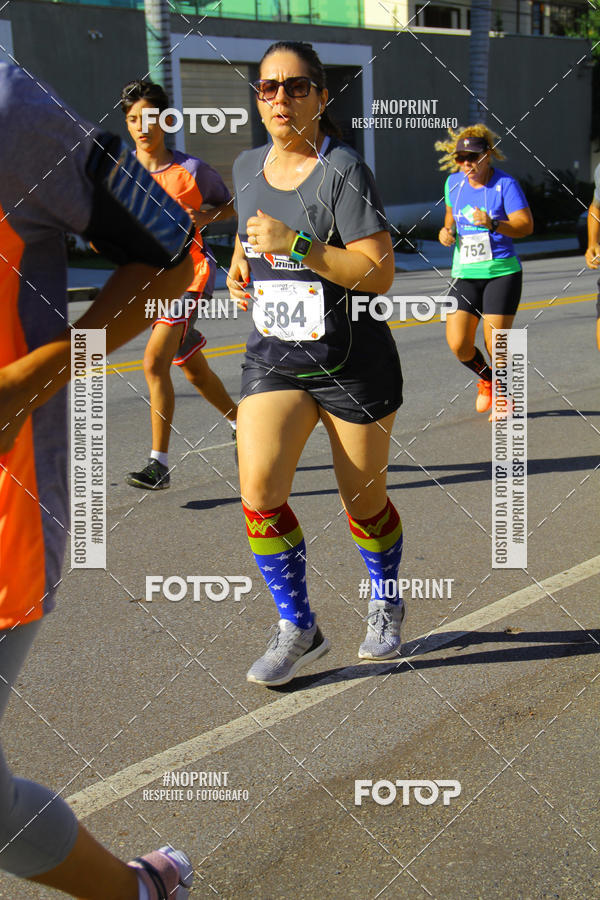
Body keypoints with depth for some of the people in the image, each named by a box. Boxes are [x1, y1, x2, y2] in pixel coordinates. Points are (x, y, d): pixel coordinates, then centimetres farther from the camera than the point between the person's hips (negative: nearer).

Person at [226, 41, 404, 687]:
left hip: (353, 361, -4)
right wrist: (238, 266, 5)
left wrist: (295, 245, -26)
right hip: (273, 357, 4)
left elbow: (379, 273, -20)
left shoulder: (343, 169, -13)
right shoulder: (247, 167, 5)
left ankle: (385, 606, 39)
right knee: (259, 493, -14)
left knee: (364, 502, 9)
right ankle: (297, 629, 4)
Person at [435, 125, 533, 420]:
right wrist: (447, 231, 4)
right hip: (465, 274, 4)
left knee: (495, 345, -5)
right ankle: (486, 377, 27)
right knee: (458, 345, -6)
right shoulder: (453, 183, 7)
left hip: (501, 272, -4)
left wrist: (493, 224, -32)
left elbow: (526, 225, -16)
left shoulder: (505, 184, -8)